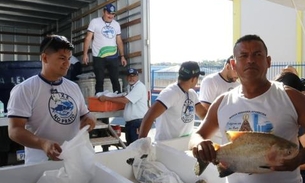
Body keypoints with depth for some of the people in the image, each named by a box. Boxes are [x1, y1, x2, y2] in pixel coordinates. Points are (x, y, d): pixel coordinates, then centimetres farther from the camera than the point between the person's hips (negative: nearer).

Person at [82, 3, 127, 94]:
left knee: (115, 80, 5)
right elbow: (88, 38, -3)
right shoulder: (95, 22, 0)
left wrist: (122, 56, 9)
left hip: (113, 57, 3)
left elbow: (119, 41, 14)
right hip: (98, 57, -3)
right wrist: (85, 54, -11)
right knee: (99, 81, 3)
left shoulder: (116, 24, 11)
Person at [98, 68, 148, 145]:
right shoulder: (129, 87, 18)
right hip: (129, 122, 9)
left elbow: (125, 100, -18)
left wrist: (106, 98, -13)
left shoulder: (139, 87, -13)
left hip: (138, 122, -9)